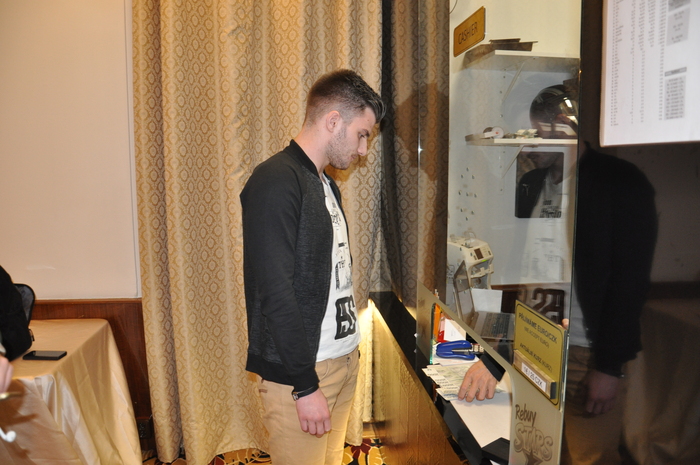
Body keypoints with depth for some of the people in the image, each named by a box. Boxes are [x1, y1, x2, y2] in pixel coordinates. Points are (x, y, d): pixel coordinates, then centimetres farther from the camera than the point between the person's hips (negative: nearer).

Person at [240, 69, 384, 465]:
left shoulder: (326, 184, 14)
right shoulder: (275, 182, -16)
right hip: (299, 372, -8)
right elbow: (275, 292, -21)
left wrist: (351, 350, 16)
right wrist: (305, 385, -19)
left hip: (343, 360, 9)